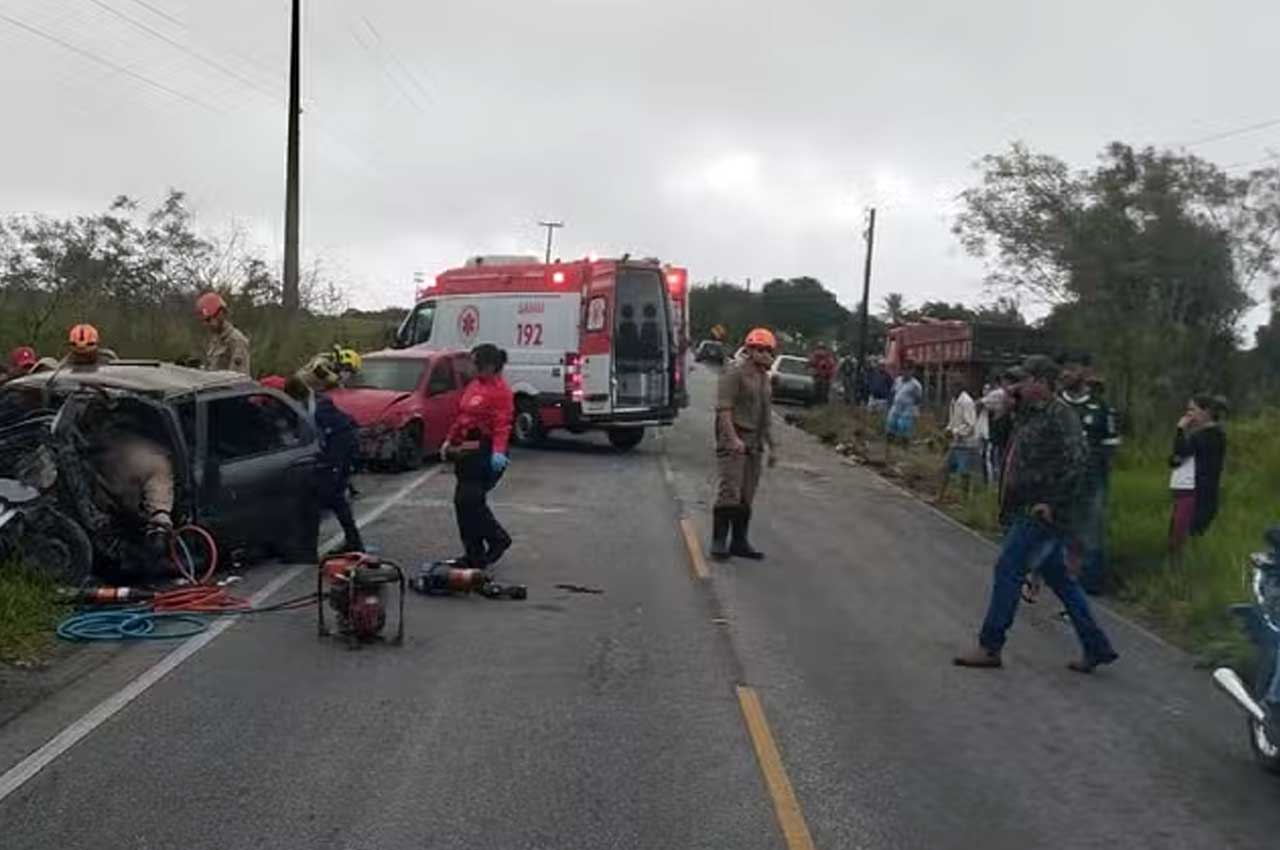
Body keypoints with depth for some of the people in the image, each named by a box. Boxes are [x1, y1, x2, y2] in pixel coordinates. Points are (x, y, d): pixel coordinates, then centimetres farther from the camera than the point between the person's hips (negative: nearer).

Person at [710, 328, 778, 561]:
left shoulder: (765, 379, 16)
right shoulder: (735, 373, -9)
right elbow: (723, 408, -16)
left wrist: (772, 446, 20)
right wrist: (733, 438, -25)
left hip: (754, 443, 8)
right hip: (732, 440, -8)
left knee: (747, 496, 9)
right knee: (730, 492, -12)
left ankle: (739, 542, 15)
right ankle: (718, 542, -7)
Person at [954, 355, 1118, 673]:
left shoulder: (1060, 415, -13)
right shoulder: (1030, 414, 16)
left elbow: (1075, 460, -23)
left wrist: (1053, 502, -22)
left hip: (1042, 513, -10)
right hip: (1029, 511, 10)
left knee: (1008, 569, -8)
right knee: (1058, 577, 14)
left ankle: (990, 647, -2)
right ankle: (1096, 647, 21)